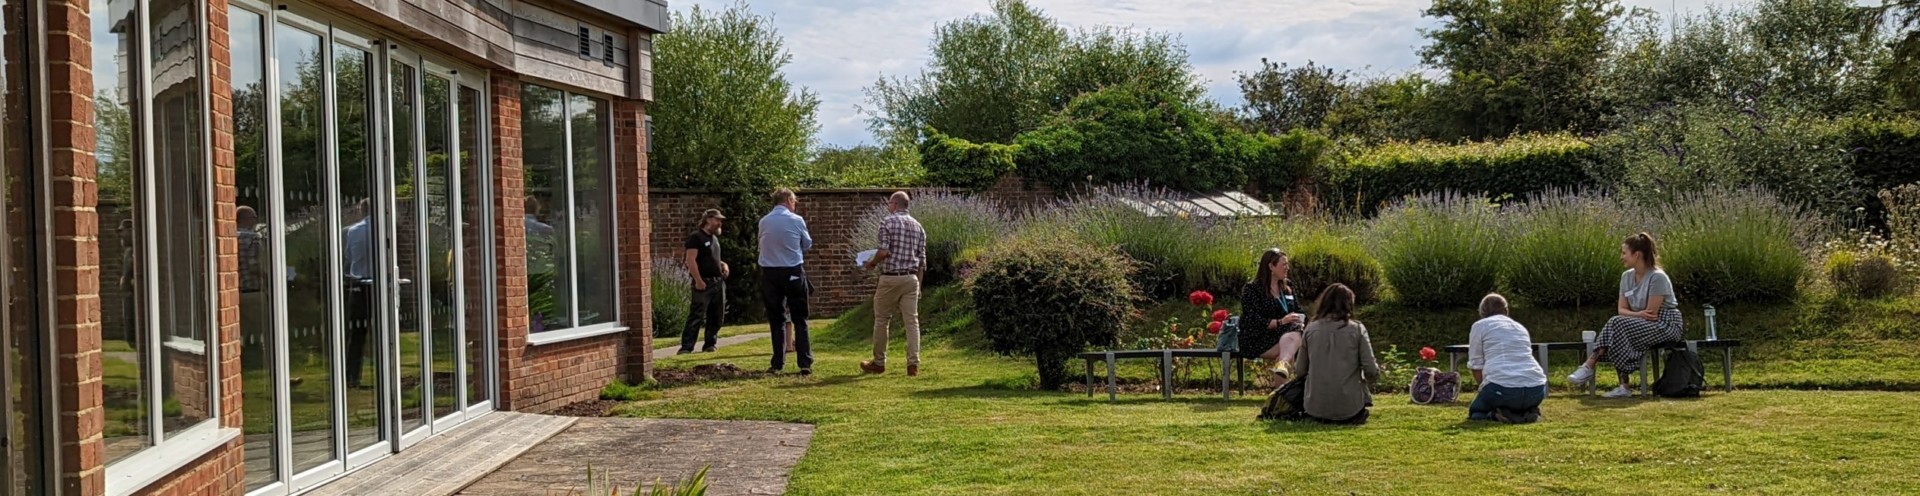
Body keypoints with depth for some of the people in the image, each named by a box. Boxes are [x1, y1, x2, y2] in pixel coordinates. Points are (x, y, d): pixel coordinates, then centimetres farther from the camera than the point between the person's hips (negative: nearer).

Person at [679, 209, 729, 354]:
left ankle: (710, 344, 19)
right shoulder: (696, 237, -7)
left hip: (718, 282, 8)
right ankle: (686, 347, -12)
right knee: (696, 316, -11)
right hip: (704, 283, -8)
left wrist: (723, 265, 10)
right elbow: (691, 260, -15)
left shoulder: (714, 238, 20)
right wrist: (698, 281, -21)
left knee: (716, 317, 9)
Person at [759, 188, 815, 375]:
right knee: (800, 319, 6)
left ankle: (777, 364, 8)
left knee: (775, 320, 10)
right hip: (793, 272, -2)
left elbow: (762, 245, 10)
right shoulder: (797, 220, -5)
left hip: (769, 274, 2)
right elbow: (808, 244, 7)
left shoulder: (763, 222, 1)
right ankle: (805, 363, 2)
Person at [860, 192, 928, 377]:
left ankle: (879, 363, 15)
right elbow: (922, 260, 11)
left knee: (881, 320, 8)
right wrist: (918, 284, 16)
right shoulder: (918, 226, 11)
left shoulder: (888, 222, -6)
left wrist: (871, 263, 2)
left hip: (890, 278, -4)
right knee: (912, 321, 2)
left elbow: (884, 251, -16)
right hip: (911, 278, 5)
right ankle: (913, 364, -5)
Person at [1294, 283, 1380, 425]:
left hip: (1316, 410, 1)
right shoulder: (1357, 329, -5)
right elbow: (1371, 371, -7)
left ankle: (1323, 418, 15)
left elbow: (1300, 371, 5)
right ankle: (1356, 416, 13)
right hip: (1349, 407, -1)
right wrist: (1374, 377, 16)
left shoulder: (1311, 329, 1)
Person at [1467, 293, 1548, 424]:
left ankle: (1497, 415, -8)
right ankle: (1526, 413, 3)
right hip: (1536, 389, 5)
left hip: (1503, 388, -4)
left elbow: (1476, 366, 9)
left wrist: (1486, 391, 20)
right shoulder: (1521, 327, 28)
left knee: (1475, 412, 23)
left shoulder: (1480, 326, 13)